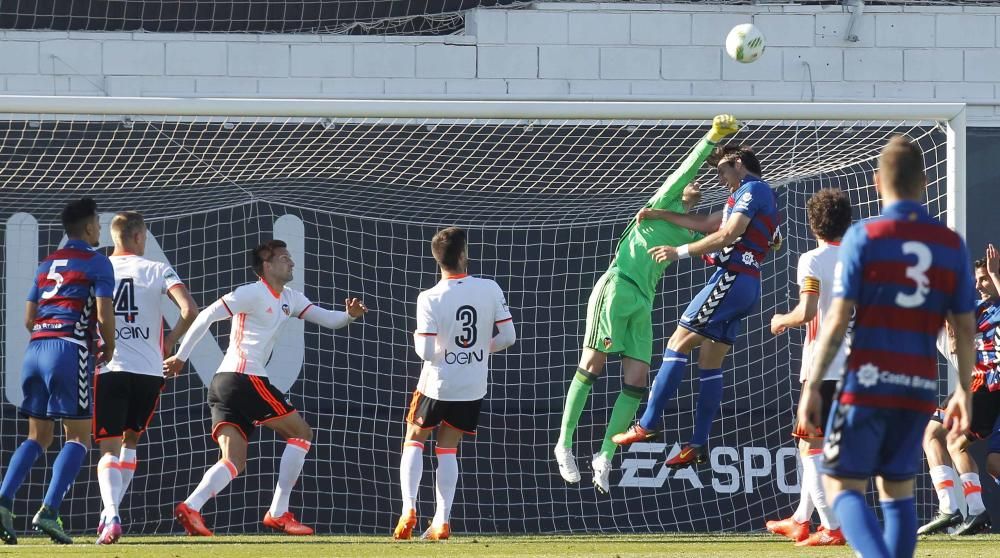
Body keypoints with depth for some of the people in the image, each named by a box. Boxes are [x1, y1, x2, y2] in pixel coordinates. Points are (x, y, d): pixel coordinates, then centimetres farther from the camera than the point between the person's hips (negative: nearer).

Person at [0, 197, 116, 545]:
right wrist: (109, 348, 7)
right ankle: (48, 512, -16)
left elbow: (29, 318, 19)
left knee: (38, 436, 12)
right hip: (70, 350, -6)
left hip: (36, 347, 6)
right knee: (79, 436, -1)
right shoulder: (96, 262, 0)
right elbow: (104, 314, -9)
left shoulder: (47, 265, 20)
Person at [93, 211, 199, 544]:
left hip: (109, 370, -1)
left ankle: (111, 516, -24)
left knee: (109, 449, -1)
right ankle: (110, 513, 16)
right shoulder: (158, 271, 2)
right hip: (149, 371, 1)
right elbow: (189, 310, -9)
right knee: (130, 442, 22)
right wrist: (169, 343, 7)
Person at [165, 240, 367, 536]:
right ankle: (278, 513, 2)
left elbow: (327, 318, 21)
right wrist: (181, 356, -10)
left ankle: (191, 507, -23)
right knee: (301, 433, 3)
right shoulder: (253, 294, -7)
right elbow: (207, 316, -10)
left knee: (234, 463, -1)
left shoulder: (289, 298, 21)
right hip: (245, 378, -9)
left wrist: (349, 315, -1)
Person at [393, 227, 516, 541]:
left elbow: (425, 352, -18)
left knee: (414, 442, 17)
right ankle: (442, 521, 7)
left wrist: (417, 338, 5)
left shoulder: (430, 299, -17)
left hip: (436, 384, -3)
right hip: (473, 388, 3)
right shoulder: (490, 290, -9)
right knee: (448, 449, 16)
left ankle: (409, 508, 1)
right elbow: (508, 336, -5)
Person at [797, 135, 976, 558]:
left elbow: (838, 320, -9)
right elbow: (965, 328, 8)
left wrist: (812, 385, -5)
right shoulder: (952, 245, 6)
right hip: (921, 388, 4)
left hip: (869, 381, -4)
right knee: (898, 490, 15)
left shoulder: (863, 237, -5)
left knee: (842, 485, 1)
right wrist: (963, 391, 18)